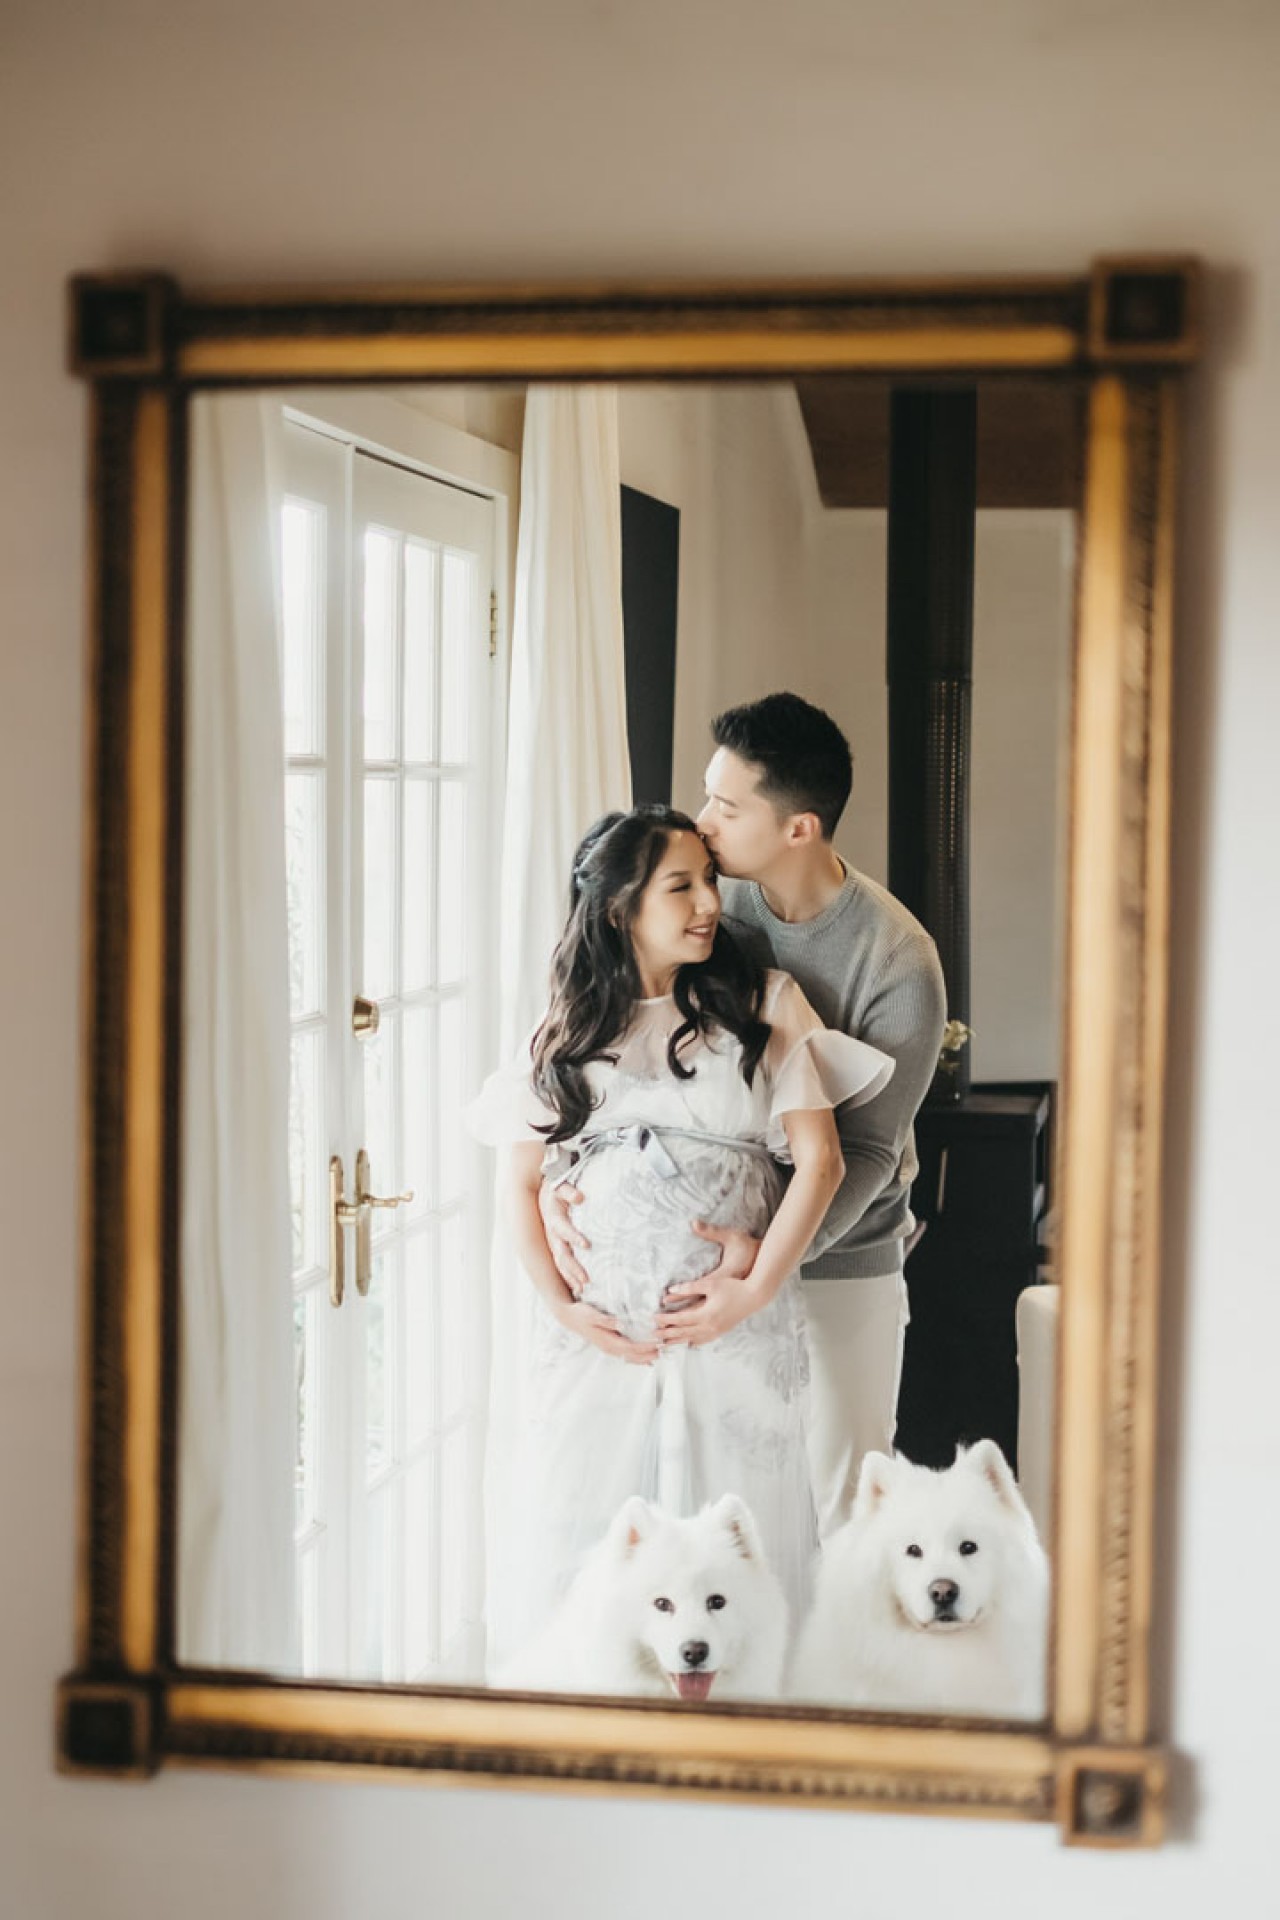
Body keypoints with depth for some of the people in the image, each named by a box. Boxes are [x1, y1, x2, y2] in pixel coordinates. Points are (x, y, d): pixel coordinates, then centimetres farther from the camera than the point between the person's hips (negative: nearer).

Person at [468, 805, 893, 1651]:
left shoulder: (764, 1004, 6)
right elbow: (525, 1181, 10)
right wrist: (563, 1304, -4)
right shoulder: (570, 1030, 11)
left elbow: (819, 1160, -1)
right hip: (600, 1337, 1)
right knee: (585, 1553, 3)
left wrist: (749, 1296, -9)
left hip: (739, 1332, -1)